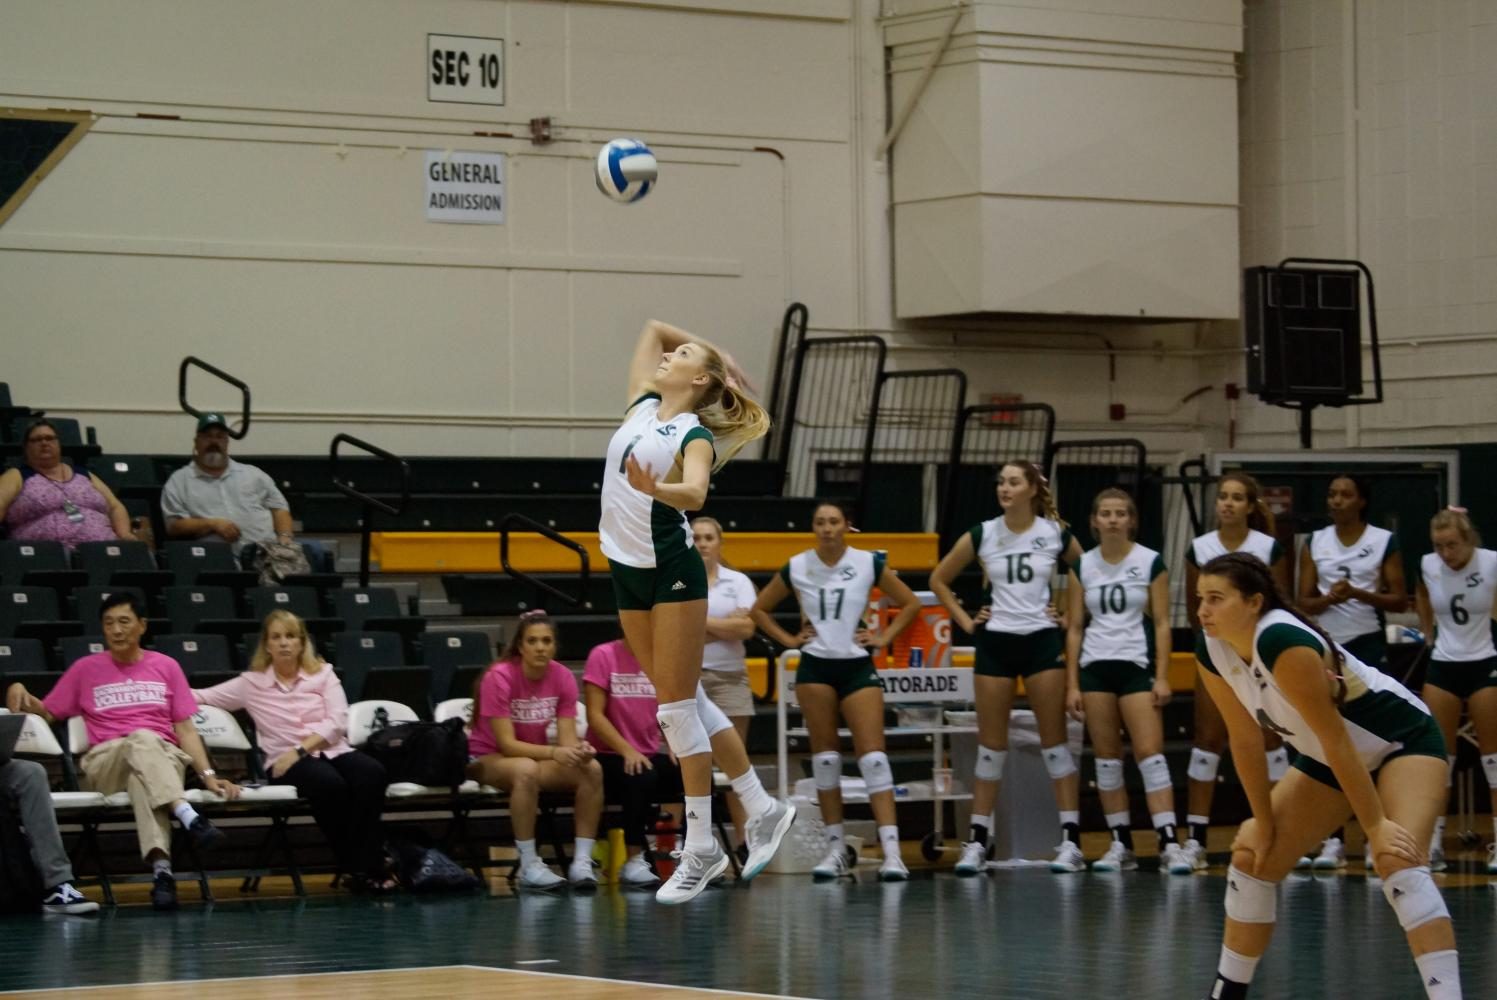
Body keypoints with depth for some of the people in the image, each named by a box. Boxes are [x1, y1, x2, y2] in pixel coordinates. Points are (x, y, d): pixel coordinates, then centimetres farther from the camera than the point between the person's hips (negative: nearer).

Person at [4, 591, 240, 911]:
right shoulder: (86, 669, 18)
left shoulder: (166, 667, 18)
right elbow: (47, 713, 20)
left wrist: (208, 775, 1)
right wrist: (20, 693, -1)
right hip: (104, 762, 0)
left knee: (141, 777, -41)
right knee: (141, 739, -38)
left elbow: (185, 729, 14)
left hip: (163, 756, 0)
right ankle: (189, 818, -62)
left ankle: (161, 867, -62)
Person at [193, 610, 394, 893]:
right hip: (287, 762, -2)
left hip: (333, 750, 2)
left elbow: (337, 723, 1)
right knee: (329, 784, -37)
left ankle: (365, 865, -30)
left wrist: (300, 750, -12)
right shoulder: (252, 683, 12)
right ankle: (355, 866, -26)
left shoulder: (323, 674, 13)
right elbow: (200, 697, 10)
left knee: (372, 774, -32)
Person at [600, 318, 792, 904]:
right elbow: (653, 328, 23)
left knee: (677, 707, -7)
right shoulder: (643, 406, 9)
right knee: (685, 702, 11)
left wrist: (654, 487, -50)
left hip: (673, 570, -8)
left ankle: (700, 848, -2)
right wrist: (713, 349, 24)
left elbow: (694, 492, -31)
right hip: (628, 570, 8)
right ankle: (761, 810, 20)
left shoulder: (697, 435, -10)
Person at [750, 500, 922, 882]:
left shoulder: (868, 563, -2)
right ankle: (835, 848, 11)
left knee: (873, 756, -11)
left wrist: (884, 637, -1)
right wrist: (788, 639, 3)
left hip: (858, 667, -2)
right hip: (815, 667, 2)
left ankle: (891, 851, -17)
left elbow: (910, 603, 8)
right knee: (824, 757, 3)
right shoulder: (796, 568, 1)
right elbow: (760, 610, 13)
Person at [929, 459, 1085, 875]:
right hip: (995, 641, 1)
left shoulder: (1056, 534, -3)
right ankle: (977, 842, 8)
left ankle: (1071, 841, 0)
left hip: (1042, 640, -1)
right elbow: (939, 580, 10)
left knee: (1054, 742, -1)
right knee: (991, 745, 4)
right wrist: (965, 621, 3)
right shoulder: (982, 535, 0)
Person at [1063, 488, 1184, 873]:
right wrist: (1072, 684, 3)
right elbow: (1074, 628, 8)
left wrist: (1162, 677, -7)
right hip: (1094, 667, 3)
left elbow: (1161, 623, 0)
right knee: (1107, 757, 4)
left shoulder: (1151, 562, 0)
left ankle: (1169, 843, -15)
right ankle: (1121, 845, 9)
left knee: (1150, 753, -12)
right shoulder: (1082, 567, 7)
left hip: (1136, 666, -3)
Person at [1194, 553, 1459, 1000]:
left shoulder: (1281, 642, -34)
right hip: (1328, 760, 9)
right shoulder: (1211, 649, -11)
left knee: (1398, 862, -30)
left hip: (1402, 741, -9)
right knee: (1252, 858, 7)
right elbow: (1245, 739, 0)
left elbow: (1337, 740, -30)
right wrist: (1263, 822, 1)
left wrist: (1376, 826, -27)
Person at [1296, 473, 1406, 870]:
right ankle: (1334, 839, 5)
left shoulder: (1384, 541, -1)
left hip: (1368, 647, -3)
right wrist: (1329, 598, -16)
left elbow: (1400, 599, -3)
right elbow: (1304, 601, 5)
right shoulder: (1314, 543, 7)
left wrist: (1360, 594, -19)